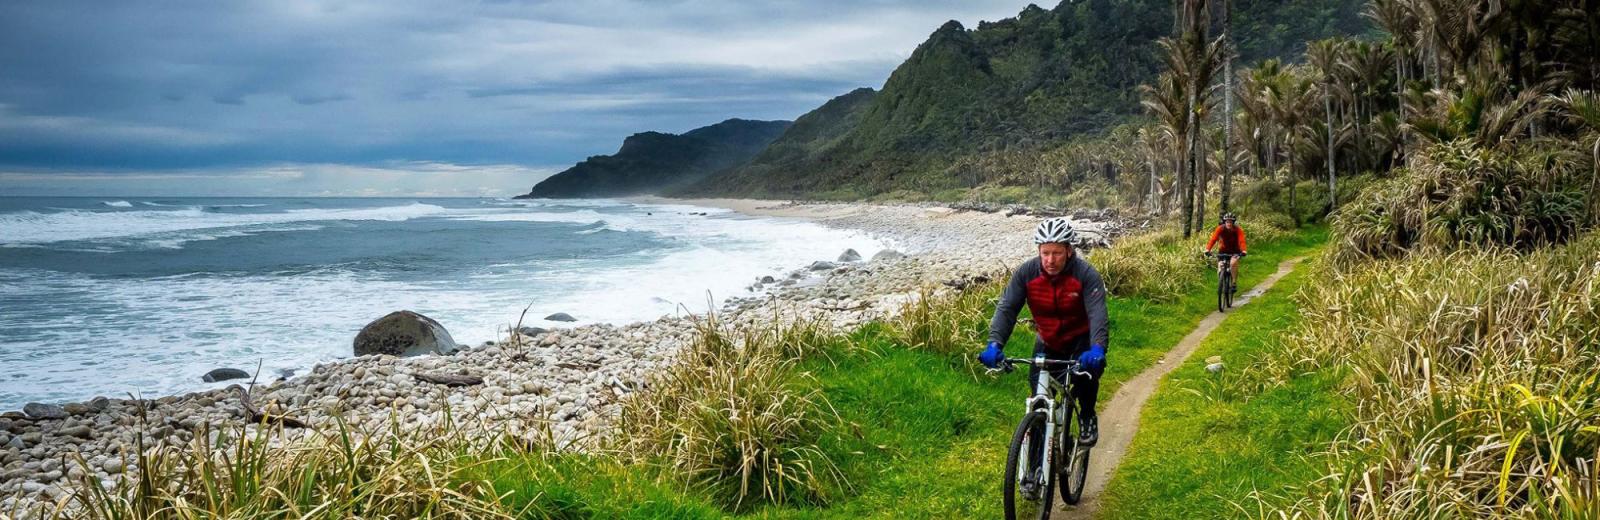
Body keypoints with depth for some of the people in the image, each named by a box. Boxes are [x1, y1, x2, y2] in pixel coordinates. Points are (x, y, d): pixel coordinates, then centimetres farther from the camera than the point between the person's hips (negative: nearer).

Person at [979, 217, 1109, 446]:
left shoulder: (1086, 274, -27)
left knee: (1088, 369, -29)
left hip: (1081, 339, -2)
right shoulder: (1026, 272, -20)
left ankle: (1087, 417, -1)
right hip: (1048, 342, 2)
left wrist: (1097, 348, -55)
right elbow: (1006, 308, -24)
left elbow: (1097, 314, -36)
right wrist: (995, 344, -40)